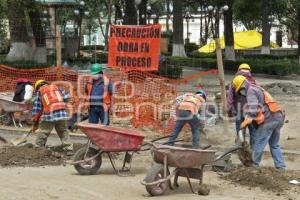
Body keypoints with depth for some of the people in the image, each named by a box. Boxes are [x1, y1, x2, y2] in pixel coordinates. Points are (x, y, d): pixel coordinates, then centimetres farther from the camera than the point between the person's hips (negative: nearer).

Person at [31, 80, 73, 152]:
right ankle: (68, 148, 10)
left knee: (42, 133, 10)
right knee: (63, 132, 14)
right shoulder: (56, 87, 22)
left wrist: (35, 123, 15)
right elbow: (66, 97, 11)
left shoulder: (39, 93, 14)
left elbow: (36, 109, 11)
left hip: (49, 116, -2)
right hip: (62, 114, 3)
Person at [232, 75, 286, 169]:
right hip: (278, 117, 9)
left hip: (268, 120, -9)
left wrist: (246, 122, -13)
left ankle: (254, 165, 10)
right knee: (274, 145, 18)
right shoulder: (258, 89, 27)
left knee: (259, 144, 3)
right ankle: (281, 166, 15)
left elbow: (253, 108, -17)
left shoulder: (251, 91, -3)